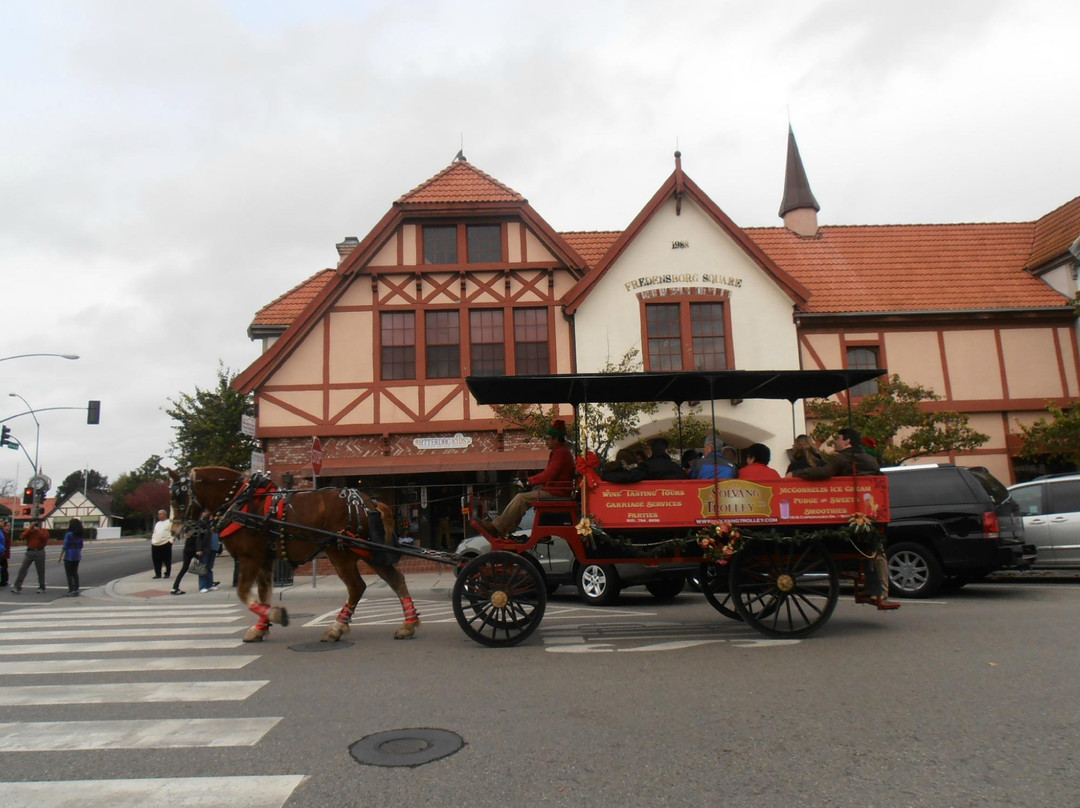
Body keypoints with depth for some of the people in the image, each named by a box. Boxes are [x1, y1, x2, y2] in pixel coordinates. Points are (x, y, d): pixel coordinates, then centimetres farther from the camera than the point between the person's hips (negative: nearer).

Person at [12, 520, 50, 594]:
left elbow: (45, 538, -17)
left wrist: (38, 530, -15)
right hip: (29, 552, 2)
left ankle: (41, 587, 14)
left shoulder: (44, 531, 2)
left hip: (39, 552, -2)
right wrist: (30, 528, -11)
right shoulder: (28, 530, 10)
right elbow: (22, 537, -7)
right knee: (23, 569, -4)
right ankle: (17, 587, -1)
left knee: (41, 570, 4)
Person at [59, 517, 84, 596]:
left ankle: (72, 590, -2)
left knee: (69, 574, 1)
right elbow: (81, 546, 10)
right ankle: (76, 589, 13)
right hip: (77, 556, 6)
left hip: (69, 556, -6)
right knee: (75, 573, 13)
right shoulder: (79, 535, 4)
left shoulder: (68, 534, -15)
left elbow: (65, 547, -14)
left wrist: (60, 557, -8)